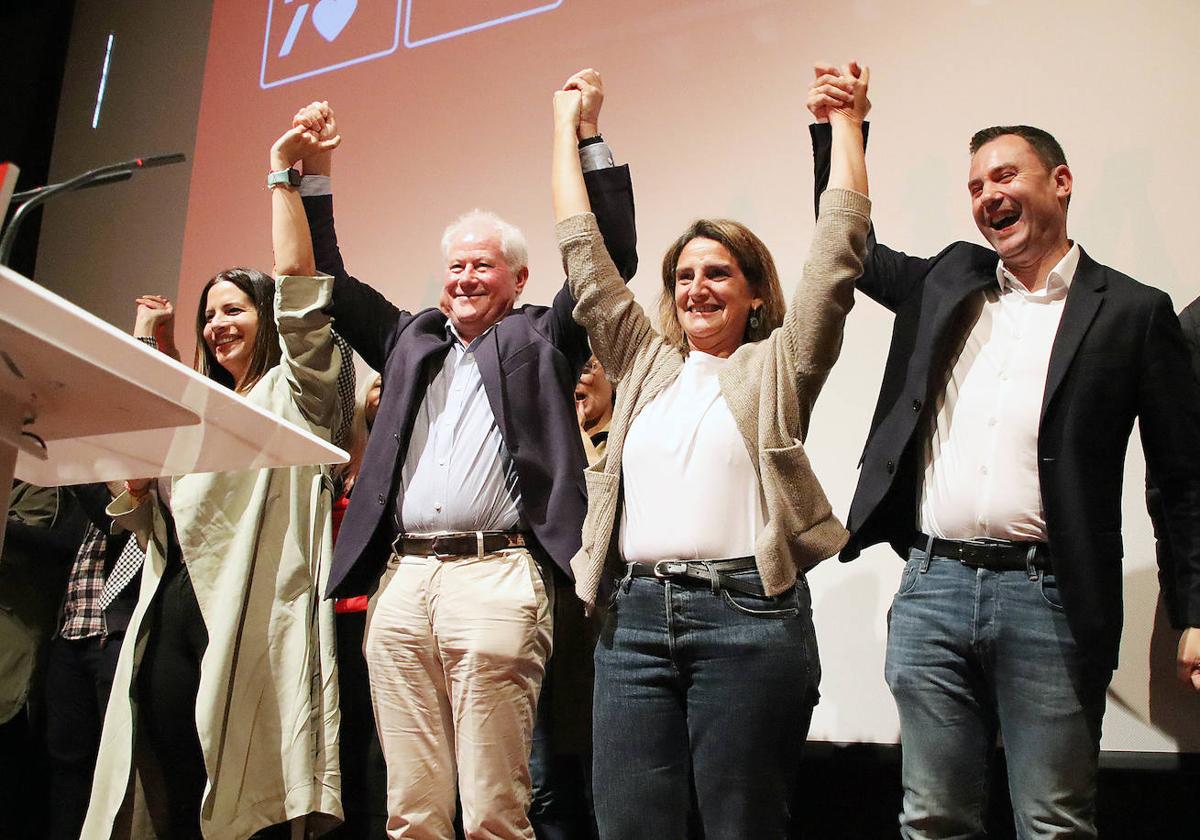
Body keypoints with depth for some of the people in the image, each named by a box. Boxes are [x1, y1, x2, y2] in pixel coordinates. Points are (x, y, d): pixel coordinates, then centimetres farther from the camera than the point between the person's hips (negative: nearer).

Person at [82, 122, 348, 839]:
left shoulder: (294, 394, 7)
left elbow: (298, 289, -7)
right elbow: (143, 518, 24)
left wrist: (283, 174, -5)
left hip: (248, 616, -7)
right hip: (171, 612, 7)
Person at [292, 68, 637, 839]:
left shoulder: (542, 336, 13)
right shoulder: (409, 336, 24)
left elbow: (613, 256, 5)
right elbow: (330, 283, 27)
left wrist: (588, 136, 1)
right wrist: (316, 173, 21)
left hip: (496, 574, -4)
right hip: (402, 578, 4)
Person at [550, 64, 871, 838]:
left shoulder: (778, 368, 7)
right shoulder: (646, 364, 17)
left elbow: (838, 254, 2)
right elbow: (584, 254, 20)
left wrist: (847, 125, 5)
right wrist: (568, 130, 24)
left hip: (748, 614, -3)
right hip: (636, 614, 4)